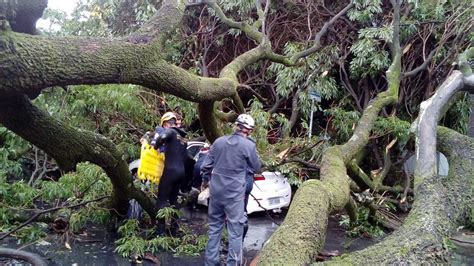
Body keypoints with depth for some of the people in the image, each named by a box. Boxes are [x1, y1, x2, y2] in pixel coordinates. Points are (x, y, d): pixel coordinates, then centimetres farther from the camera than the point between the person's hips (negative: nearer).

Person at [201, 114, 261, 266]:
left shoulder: (219, 141, 2)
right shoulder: (249, 146, -11)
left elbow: (206, 165, 7)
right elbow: (256, 168, 3)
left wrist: (205, 180, 25)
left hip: (216, 191, 5)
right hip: (234, 193, -5)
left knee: (214, 227, 17)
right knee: (235, 231, 5)